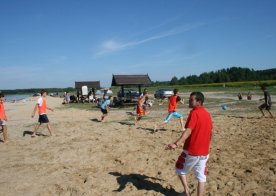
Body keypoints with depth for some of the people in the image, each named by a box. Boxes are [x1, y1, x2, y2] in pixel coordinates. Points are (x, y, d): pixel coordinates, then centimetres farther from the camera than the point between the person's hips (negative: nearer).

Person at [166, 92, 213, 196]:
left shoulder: (194, 112, -15)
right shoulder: (207, 114, 8)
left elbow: (188, 131, -27)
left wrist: (176, 144, -37)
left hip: (191, 150, -6)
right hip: (204, 151, 6)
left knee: (180, 168, 17)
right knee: (201, 176, 13)